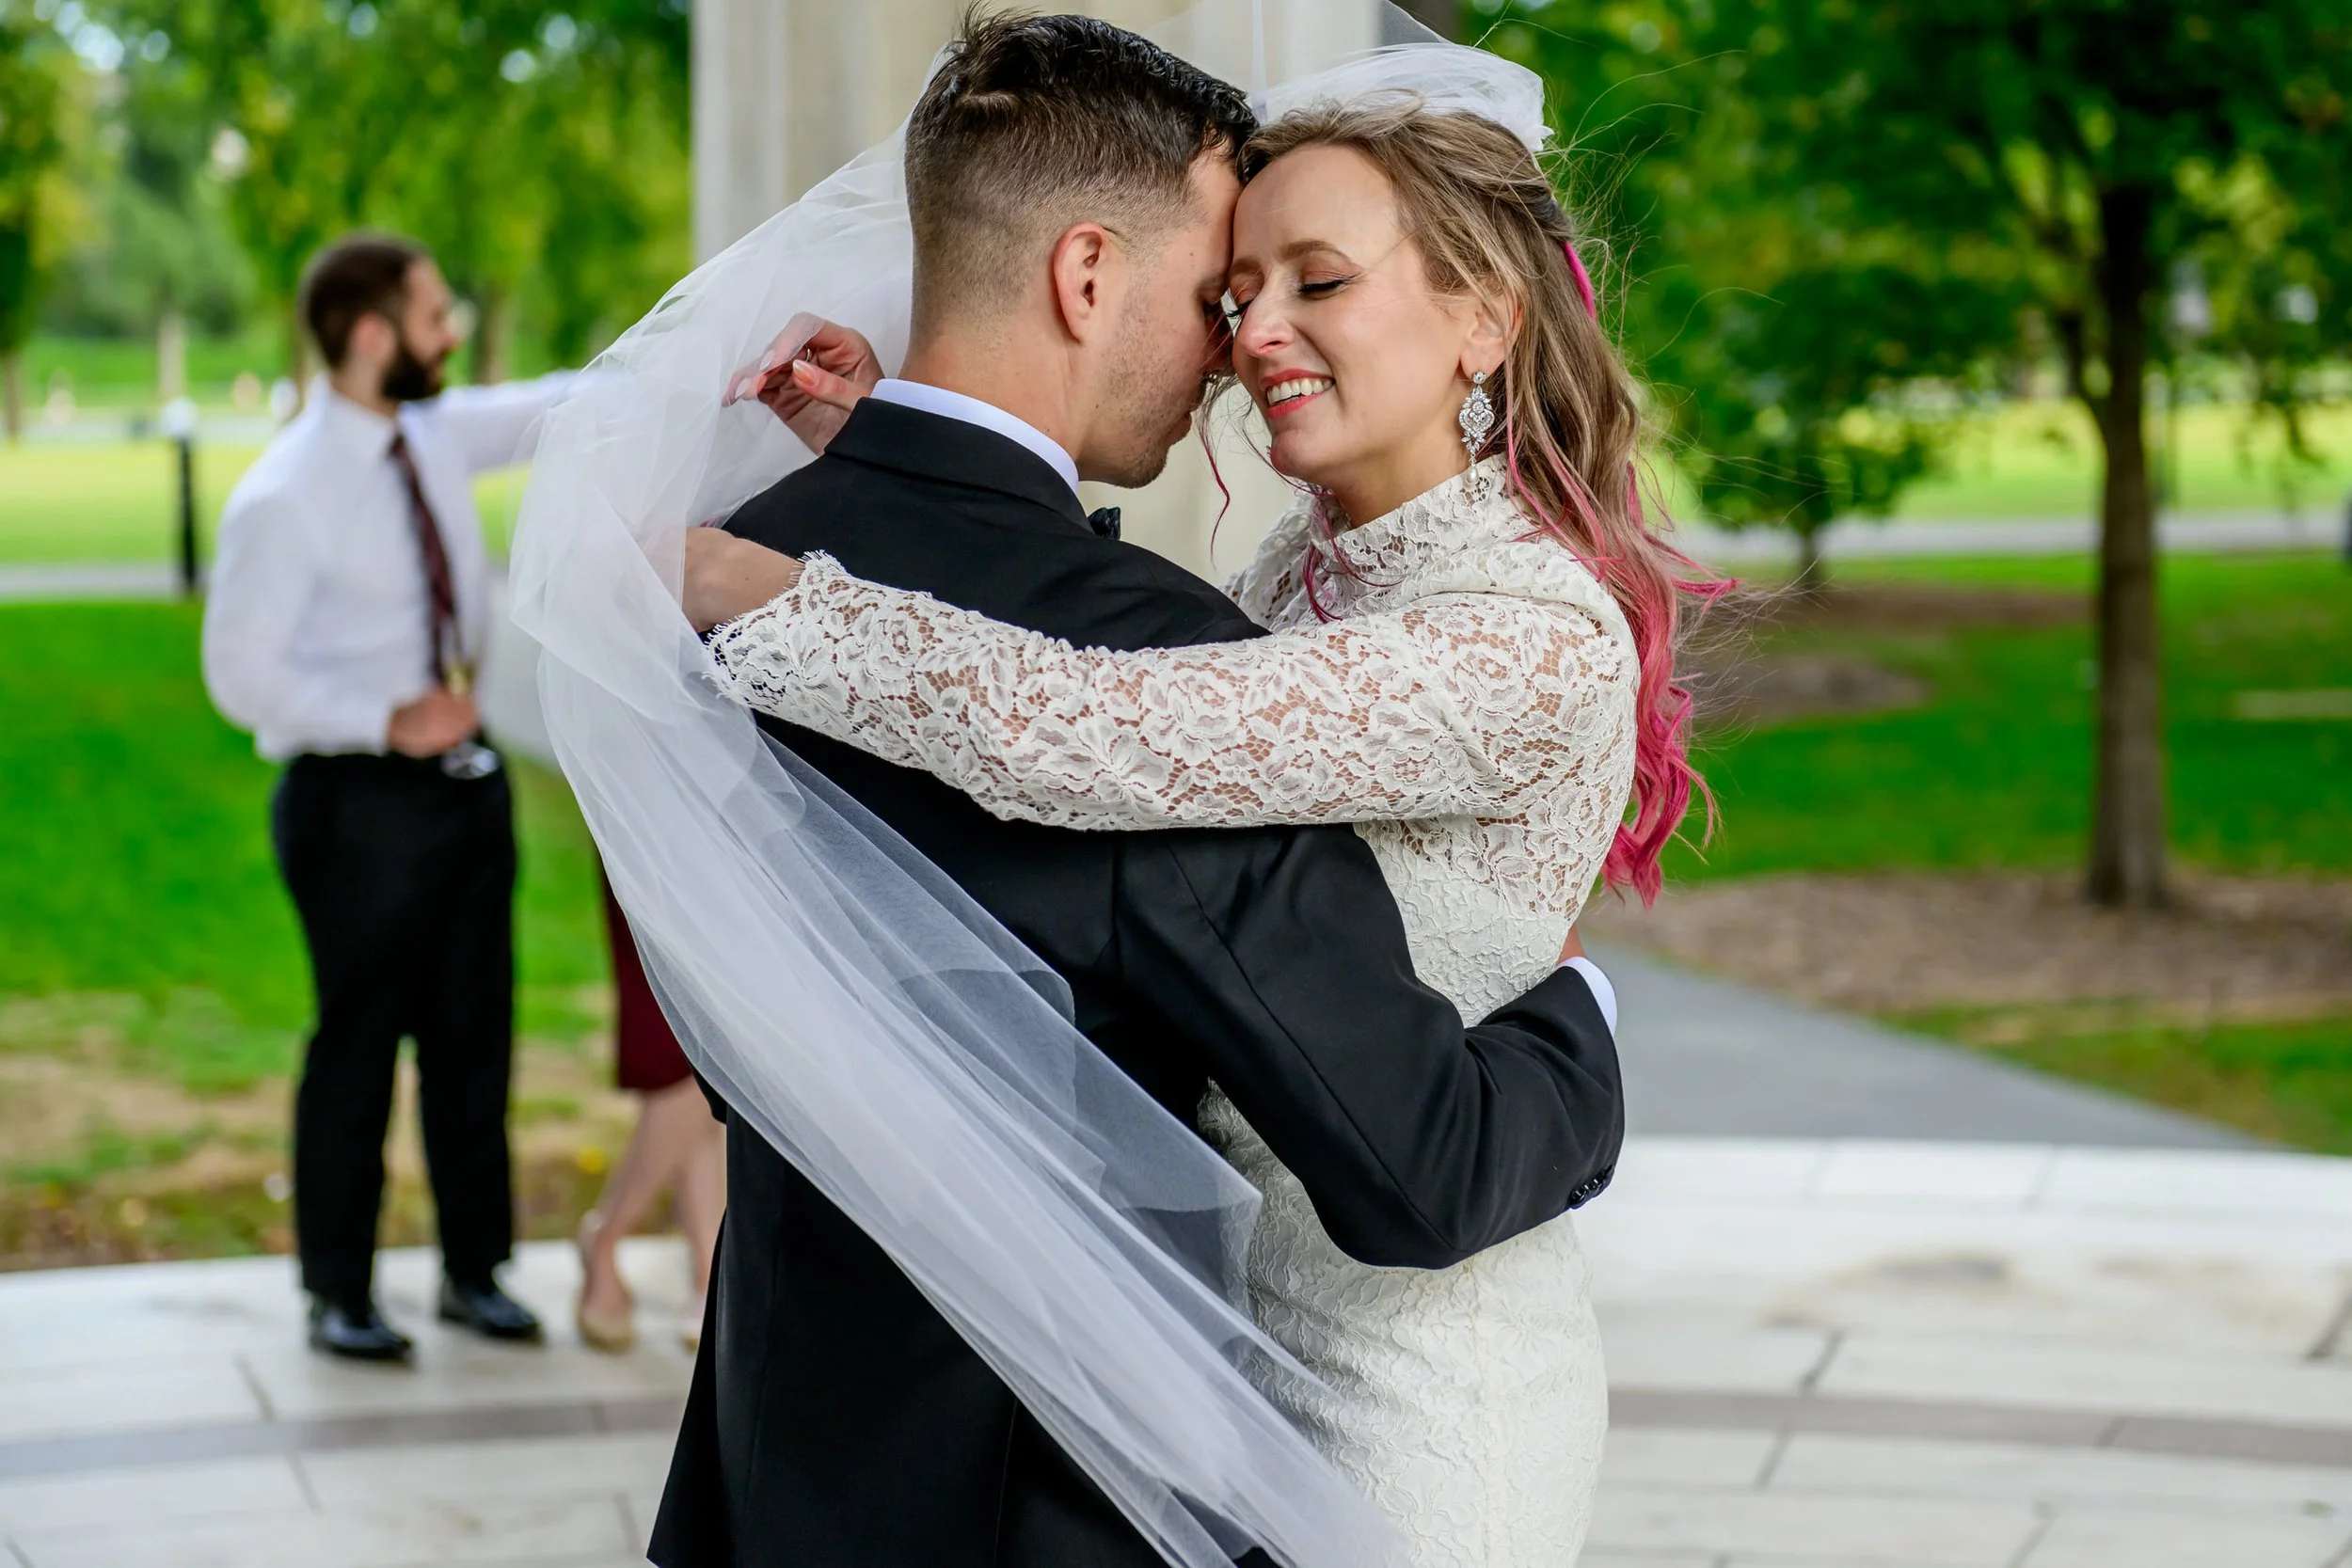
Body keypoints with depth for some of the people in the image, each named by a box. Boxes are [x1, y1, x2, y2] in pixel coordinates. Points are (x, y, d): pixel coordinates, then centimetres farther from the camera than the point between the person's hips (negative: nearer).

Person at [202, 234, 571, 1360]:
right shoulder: (283, 498, -17)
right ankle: (339, 1295, 18)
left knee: (474, 1035, 13)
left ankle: (474, 1271, 26)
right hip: (360, 799, -7)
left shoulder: (440, 436, 3)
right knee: (359, 1044, 2)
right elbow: (240, 674, -15)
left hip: (466, 780, 7)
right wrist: (386, 720, -22)